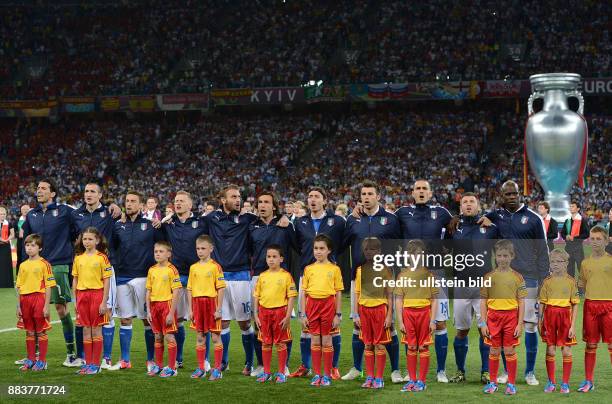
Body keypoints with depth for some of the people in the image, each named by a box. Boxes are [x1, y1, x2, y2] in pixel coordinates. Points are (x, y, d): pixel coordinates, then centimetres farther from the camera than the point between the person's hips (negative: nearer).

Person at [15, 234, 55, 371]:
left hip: (39, 297, -5)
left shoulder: (44, 264, -5)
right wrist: (18, 306, 8)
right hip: (25, 299, 5)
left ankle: (42, 361, 7)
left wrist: (46, 306, -11)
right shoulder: (23, 265, 11)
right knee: (29, 332, 12)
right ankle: (30, 359, 21)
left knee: (41, 332, 1)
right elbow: (19, 287, 13)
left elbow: (48, 286, -7)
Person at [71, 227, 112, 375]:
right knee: (86, 331, 9)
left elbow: (106, 281, -7)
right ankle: (88, 363, 16)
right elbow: (75, 280, 13)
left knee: (96, 330, 1)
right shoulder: (78, 258, 9)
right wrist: (75, 300, 8)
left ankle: (96, 364, 7)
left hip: (97, 294, -4)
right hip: (82, 295, 4)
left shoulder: (102, 257, -5)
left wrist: (104, 302, -11)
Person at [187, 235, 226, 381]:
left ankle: (217, 369, 6)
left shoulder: (215, 266, -6)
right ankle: (201, 368, 19)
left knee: (216, 337, 0)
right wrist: (190, 309, 8)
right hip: (197, 304, 5)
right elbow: (190, 289, 12)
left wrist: (218, 309, -12)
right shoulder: (193, 267, 9)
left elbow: (221, 289, -8)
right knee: (200, 337, 11)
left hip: (211, 302, -5)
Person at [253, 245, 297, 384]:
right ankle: (266, 372, 18)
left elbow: (291, 297, -5)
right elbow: (256, 296, 11)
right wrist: (255, 315, 5)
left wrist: (288, 316, -10)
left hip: (280, 311, -4)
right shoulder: (262, 276, 7)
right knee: (265, 343, 9)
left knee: (281, 343, 3)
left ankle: (281, 373, 12)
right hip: (264, 311, 4)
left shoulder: (286, 276, -4)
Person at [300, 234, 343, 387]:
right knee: (315, 341, 6)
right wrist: (302, 314, 3)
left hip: (328, 304, -2)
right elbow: (304, 293, 8)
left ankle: (327, 375, 10)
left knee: (326, 341, 2)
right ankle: (317, 374, 14)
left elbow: (338, 294, 2)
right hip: (312, 305, 2)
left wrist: (338, 314, -2)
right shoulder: (309, 269, 8)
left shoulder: (334, 269, 1)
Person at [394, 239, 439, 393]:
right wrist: (400, 321, -1)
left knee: (423, 347, 2)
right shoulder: (403, 275, 5)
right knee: (411, 347, 6)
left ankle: (422, 380, 9)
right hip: (408, 312, 1)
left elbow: (434, 299, 3)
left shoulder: (428, 274, 3)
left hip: (424, 312, -1)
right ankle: (412, 379, 14)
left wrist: (433, 320, -4)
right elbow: (398, 300, 5)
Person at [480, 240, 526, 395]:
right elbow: (483, 301, 4)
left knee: (510, 351, 3)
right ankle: (493, 382, 19)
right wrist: (483, 323, -1)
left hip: (511, 316, -1)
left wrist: (520, 324, -4)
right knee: (494, 351, 8)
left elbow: (521, 302, 0)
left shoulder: (517, 277, 0)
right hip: (493, 316, 1)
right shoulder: (489, 276, 2)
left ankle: (511, 383, 15)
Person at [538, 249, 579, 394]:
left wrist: (573, 325, -6)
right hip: (550, 315, 2)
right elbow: (542, 303, 8)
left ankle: (565, 383, 10)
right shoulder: (547, 281, 5)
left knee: (566, 351, 0)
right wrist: (540, 322, 4)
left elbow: (575, 305, 0)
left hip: (565, 315, -1)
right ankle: (551, 382, 15)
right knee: (550, 350, 5)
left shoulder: (570, 281, 0)